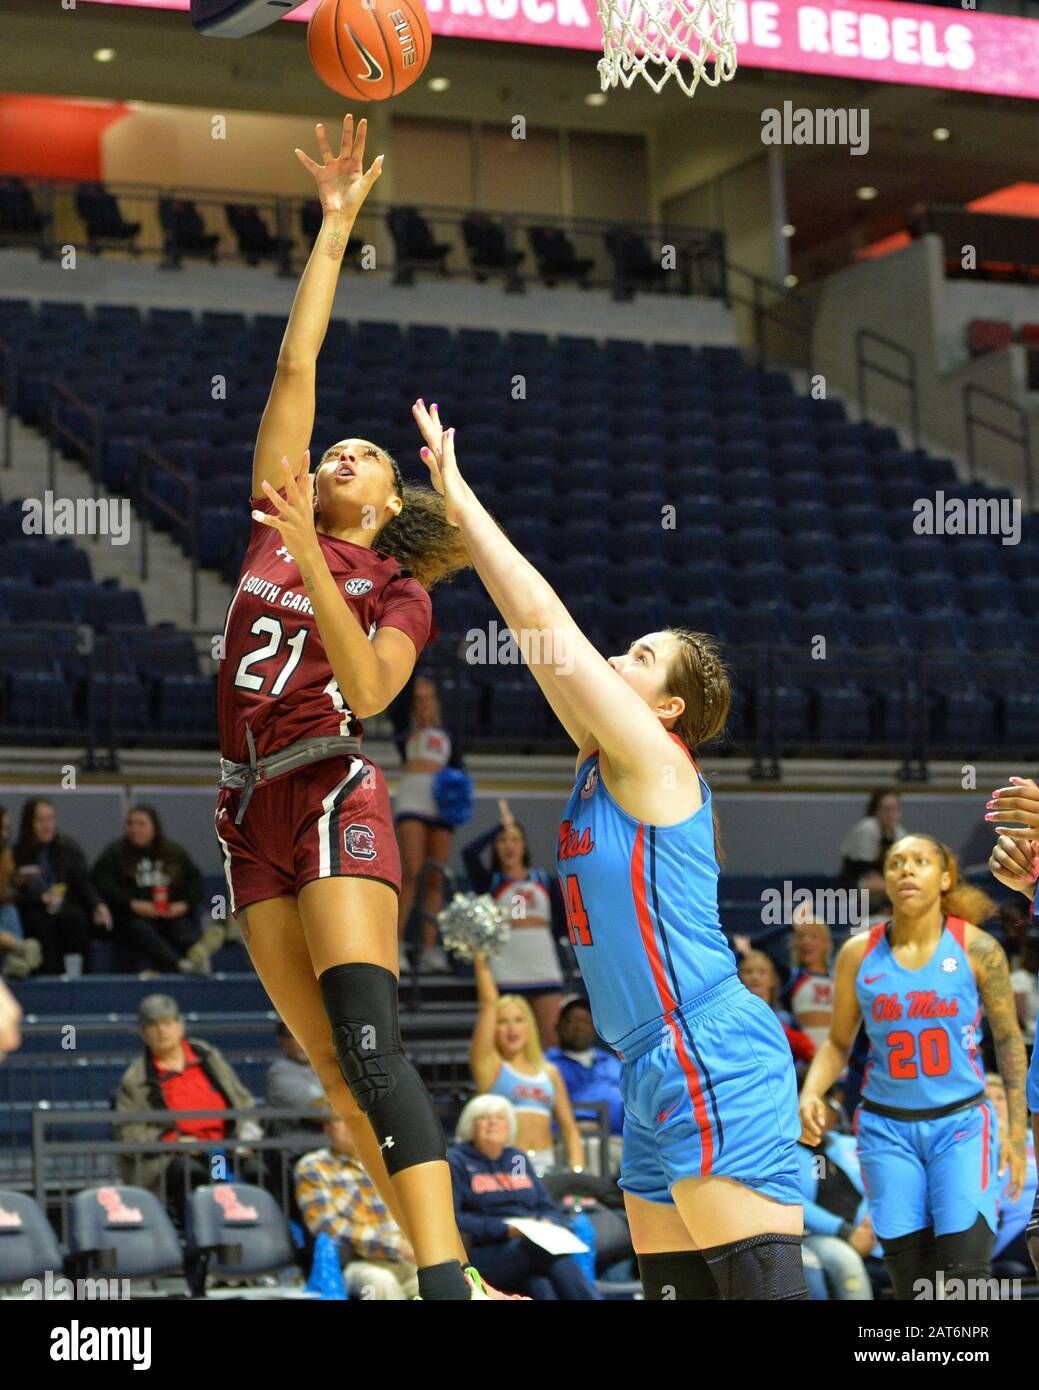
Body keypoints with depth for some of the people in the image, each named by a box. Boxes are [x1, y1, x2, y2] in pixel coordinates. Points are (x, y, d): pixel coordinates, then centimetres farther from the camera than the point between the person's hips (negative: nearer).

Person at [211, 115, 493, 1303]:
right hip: (252, 812, 5)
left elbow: (367, 691, -13)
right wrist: (332, 229, 13)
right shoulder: (274, 522, 16)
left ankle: (446, 1282, -29)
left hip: (334, 800, -5)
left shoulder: (398, 587, 6)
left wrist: (311, 565, -20)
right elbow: (295, 368, 14)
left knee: (368, 1048, -20)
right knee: (337, 1072, 2)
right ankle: (450, 1281, 6)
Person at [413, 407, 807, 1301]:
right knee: (674, 1286, 9)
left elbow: (542, 619, -8)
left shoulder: (654, 757, -6)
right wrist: (456, 512, 17)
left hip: (713, 1061, -10)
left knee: (762, 1284, -15)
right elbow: (543, 638, 19)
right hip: (659, 1076, 10)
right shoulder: (602, 760, 17)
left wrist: (460, 498, -3)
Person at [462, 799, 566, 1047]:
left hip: (545, 970, 2)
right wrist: (503, 825, -10)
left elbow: (563, 924, 16)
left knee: (553, 1040, -4)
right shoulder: (490, 882, 6)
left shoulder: (544, 880, 14)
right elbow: (469, 852, -12)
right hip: (506, 973, -2)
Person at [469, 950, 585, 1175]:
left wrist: (577, 1172, 3)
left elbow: (568, 1127, 16)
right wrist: (480, 961, -4)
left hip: (545, 1165, 3)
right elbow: (488, 1003, -1)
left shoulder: (549, 1072, 17)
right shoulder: (488, 1064, 8)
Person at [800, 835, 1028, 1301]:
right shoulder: (858, 954, 1)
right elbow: (838, 1042, 10)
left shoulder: (976, 948, -4)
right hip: (887, 1127, 2)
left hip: (961, 1123, -2)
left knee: (964, 1274, -14)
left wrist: (1017, 1128, 1)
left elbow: (1008, 1038, 4)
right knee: (911, 1280, 0)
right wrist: (811, 1092, -9)